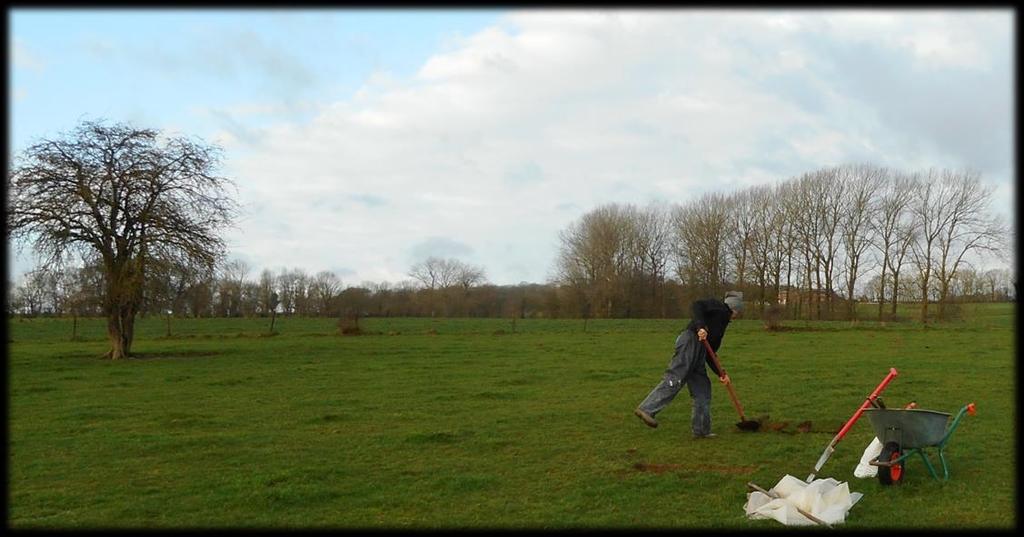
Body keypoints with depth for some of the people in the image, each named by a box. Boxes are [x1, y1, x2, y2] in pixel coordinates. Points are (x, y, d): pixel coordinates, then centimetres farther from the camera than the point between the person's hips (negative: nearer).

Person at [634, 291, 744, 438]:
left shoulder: (722, 322, 33)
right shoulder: (719, 306, 11)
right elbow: (697, 306, -9)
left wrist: (720, 373, 23)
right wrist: (700, 326, -23)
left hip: (699, 351, 10)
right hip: (690, 341, -10)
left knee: (702, 389, 7)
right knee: (675, 378, -20)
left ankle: (701, 430, 10)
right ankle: (646, 409, -25)